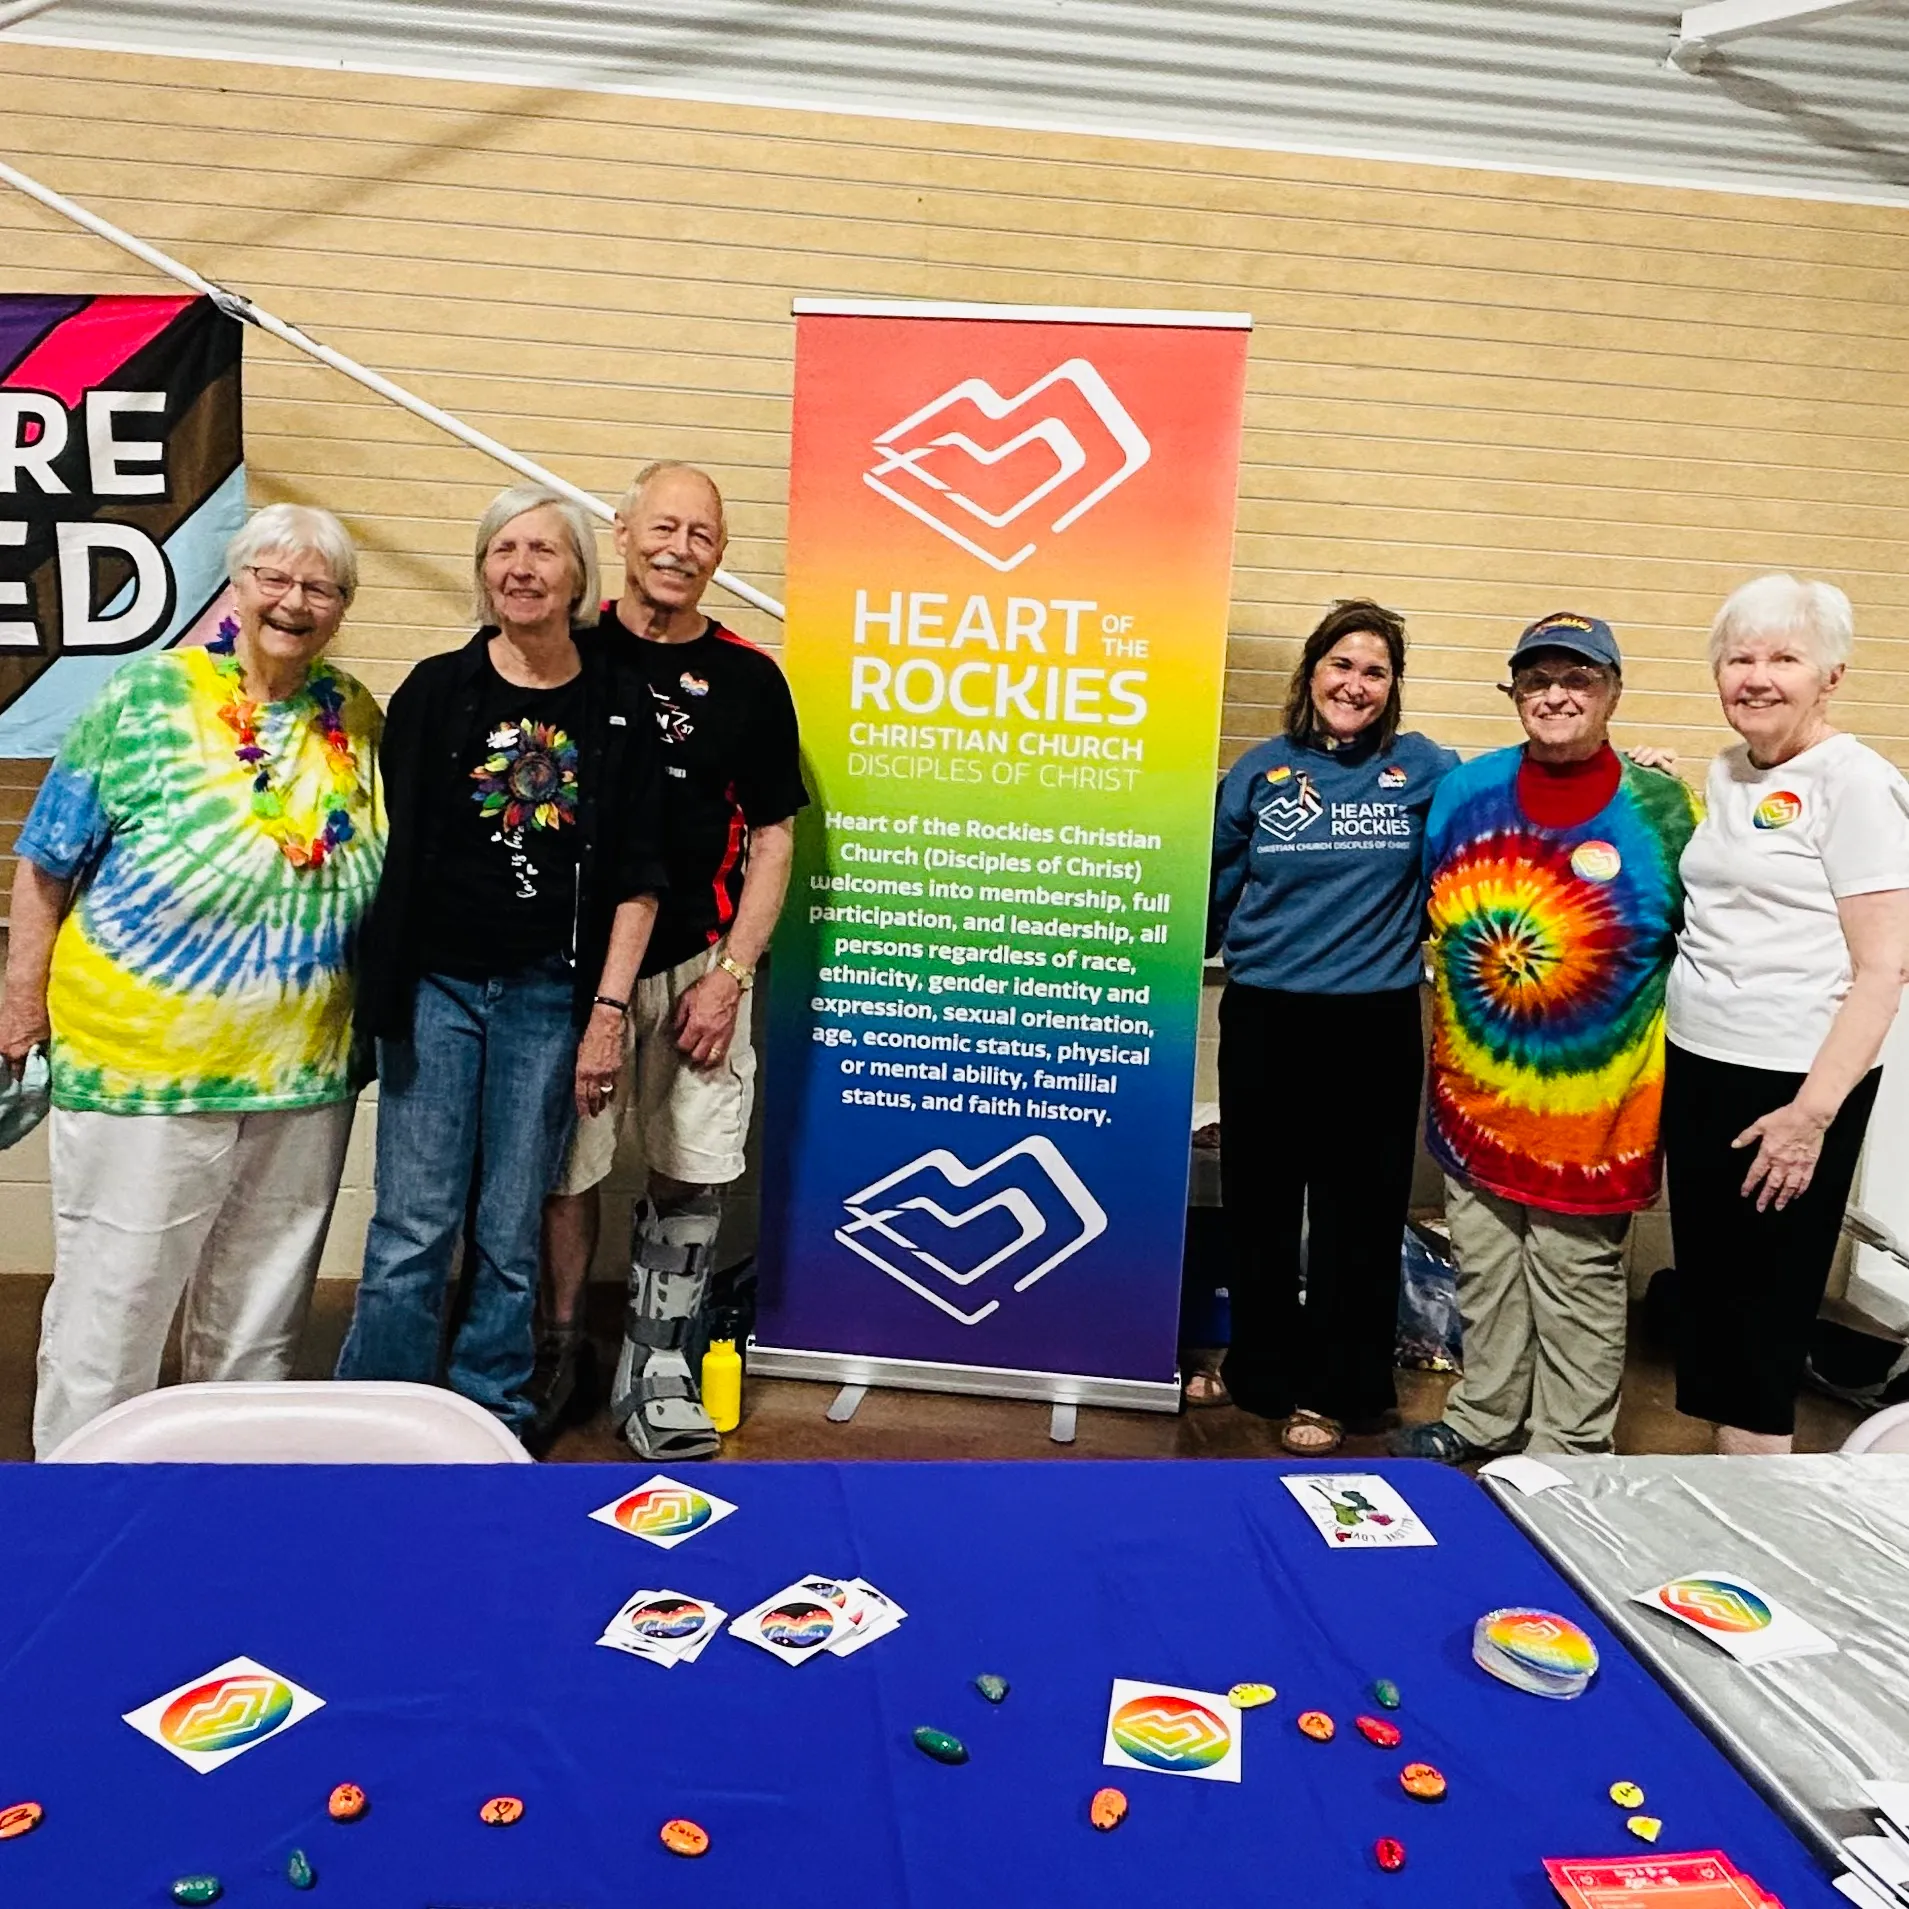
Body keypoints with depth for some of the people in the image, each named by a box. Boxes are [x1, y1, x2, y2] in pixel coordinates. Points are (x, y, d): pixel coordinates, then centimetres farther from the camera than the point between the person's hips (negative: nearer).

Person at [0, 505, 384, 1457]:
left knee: (262, 1317, 17)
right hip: (141, 1070, -3)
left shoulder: (360, 721, 4)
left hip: (305, 1083, 4)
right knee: (113, 1307, 7)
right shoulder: (141, 699, -6)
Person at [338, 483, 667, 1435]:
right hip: (436, 985, 0)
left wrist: (608, 1010, -4)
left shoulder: (621, 700, 2)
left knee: (511, 1237, 8)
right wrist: (383, 994, 1)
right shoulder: (435, 689, 1)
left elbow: (637, 874, 1)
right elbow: (388, 846, 4)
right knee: (412, 1231, 1)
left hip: (551, 995, 0)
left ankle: (491, 1423, 25)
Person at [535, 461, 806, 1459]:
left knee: (692, 1173, 4)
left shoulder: (748, 678, 3)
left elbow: (771, 839, 4)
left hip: (698, 964, 1)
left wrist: (729, 976, -5)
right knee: (565, 1168, 7)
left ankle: (654, 1368, 20)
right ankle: (557, 1350, 28)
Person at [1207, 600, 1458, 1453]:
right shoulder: (1261, 769, 4)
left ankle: (1333, 1391, 21)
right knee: (1257, 1203, 12)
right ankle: (1258, 1367, 30)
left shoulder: (1423, 771, 1)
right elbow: (1215, 882, 8)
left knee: (1359, 1210, 5)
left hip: (1374, 1025, -1)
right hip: (1263, 1017, 2)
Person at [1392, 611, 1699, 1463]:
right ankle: (1483, 1418, 36)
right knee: (1483, 1268, 17)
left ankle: (1570, 1447, 24)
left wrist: (1668, 1101, -2)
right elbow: (1434, 923, 14)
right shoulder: (1465, 790, 2)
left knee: (1579, 1282, 8)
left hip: (1590, 1111, -4)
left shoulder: (1663, 810, -7)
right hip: (1473, 1097, 4)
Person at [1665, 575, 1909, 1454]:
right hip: (1696, 1066, 7)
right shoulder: (1724, 774, 11)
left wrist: (1813, 1111, -19)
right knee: (1706, 1285, 13)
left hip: (1791, 1086, -7)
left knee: (1765, 1308, 1)